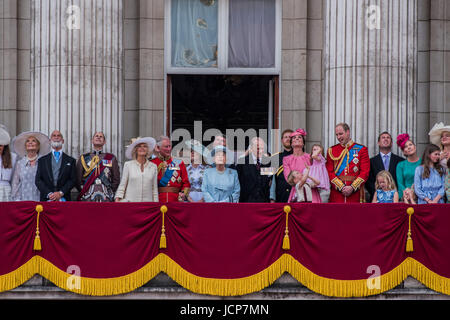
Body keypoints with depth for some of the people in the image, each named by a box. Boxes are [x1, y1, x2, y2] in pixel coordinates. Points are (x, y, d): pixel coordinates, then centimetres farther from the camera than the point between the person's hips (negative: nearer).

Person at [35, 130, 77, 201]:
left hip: (64, 199, 0)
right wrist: (49, 194, -8)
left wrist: (61, 193, -10)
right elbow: (38, 180, 7)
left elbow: (73, 180, 5)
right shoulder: (42, 160, 15)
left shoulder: (71, 161, 13)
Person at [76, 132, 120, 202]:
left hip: (106, 199, 0)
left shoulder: (111, 158, 13)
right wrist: (83, 192, 5)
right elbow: (78, 179, 12)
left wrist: (110, 193, 6)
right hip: (87, 199, 0)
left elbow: (116, 180, 13)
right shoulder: (83, 158, 13)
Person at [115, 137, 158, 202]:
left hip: (147, 203, 1)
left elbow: (155, 189, 11)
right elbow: (122, 185, 7)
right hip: (130, 201, -1)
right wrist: (117, 199, -1)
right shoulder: (128, 165, 5)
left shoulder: (153, 167, 8)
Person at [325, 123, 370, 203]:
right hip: (337, 194, 1)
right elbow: (330, 173, 3)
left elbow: (365, 172, -1)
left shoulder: (361, 149, 7)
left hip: (355, 193, -1)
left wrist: (352, 187, -12)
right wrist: (341, 187, -10)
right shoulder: (331, 151, 11)